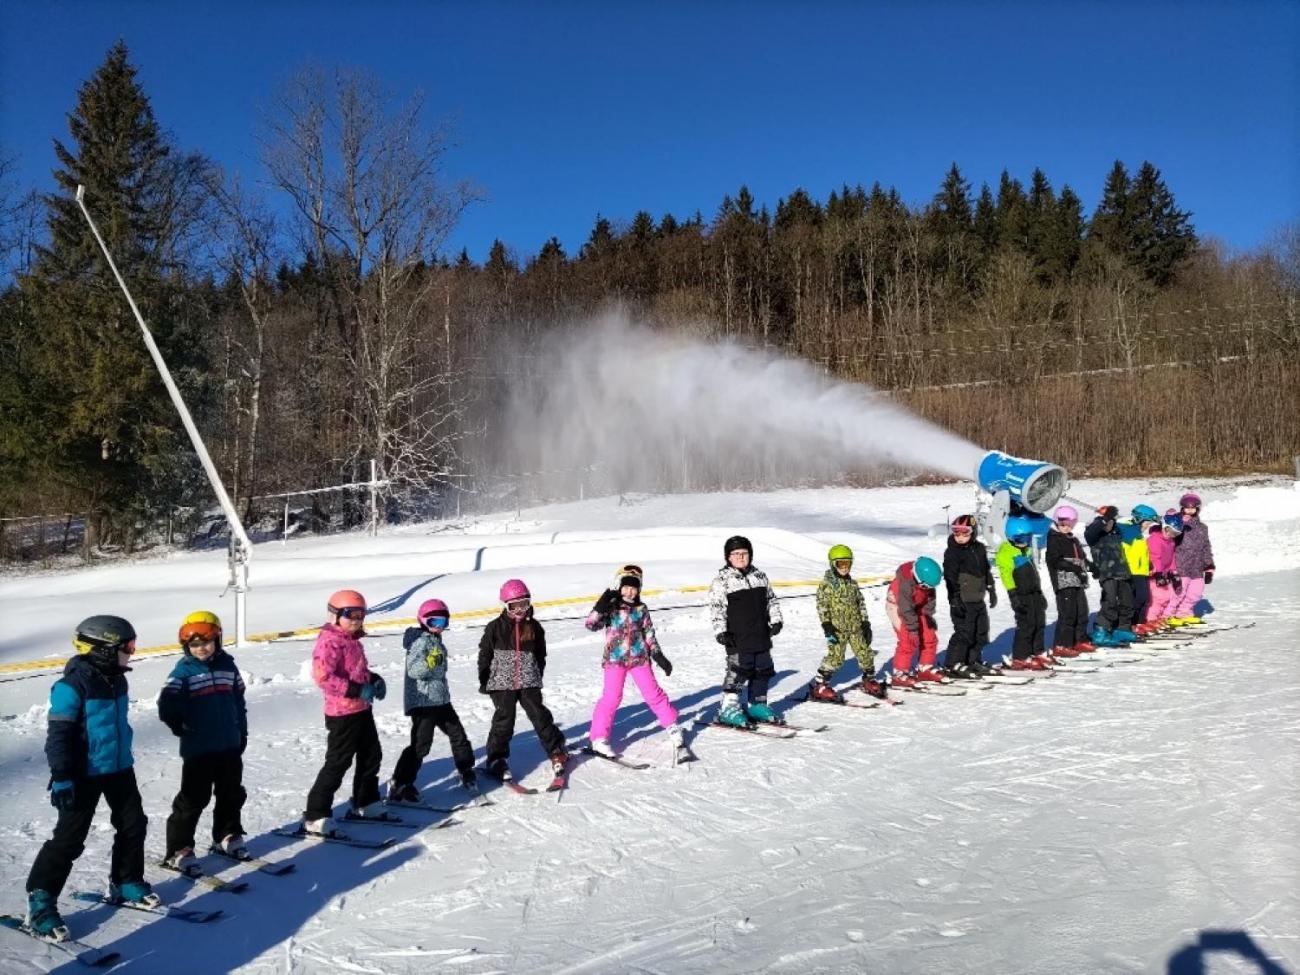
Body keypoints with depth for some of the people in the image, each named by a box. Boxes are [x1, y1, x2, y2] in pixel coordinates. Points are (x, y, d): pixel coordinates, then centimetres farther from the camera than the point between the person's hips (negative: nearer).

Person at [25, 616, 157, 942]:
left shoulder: (117, 680, 4)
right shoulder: (73, 685, -20)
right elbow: (58, 734, -19)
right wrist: (60, 777, -21)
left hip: (120, 769, 8)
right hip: (85, 774, -8)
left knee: (133, 825, 14)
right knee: (70, 838, -3)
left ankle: (126, 883, 31)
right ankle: (40, 900, 13)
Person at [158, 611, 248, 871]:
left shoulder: (227, 665, 4)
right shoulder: (183, 671, -8)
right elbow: (167, 703, -17)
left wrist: (242, 732, 12)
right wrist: (177, 723, -34)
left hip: (229, 745, 5)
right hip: (198, 748, -5)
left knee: (232, 794, 17)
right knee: (192, 799, 0)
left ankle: (228, 835, 35)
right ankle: (179, 849, 10)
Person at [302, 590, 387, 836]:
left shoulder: (353, 641, 12)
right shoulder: (329, 642, -17)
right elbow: (323, 677, -28)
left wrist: (374, 679, 4)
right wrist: (357, 690, -29)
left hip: (362, 710, 10)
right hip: (343, 714, -9)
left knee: (371, 756, 18)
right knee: (337, 764, -7)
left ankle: (363, 804, 34)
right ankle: (315, 817, 2)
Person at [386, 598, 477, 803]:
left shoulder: (436, 640, 14)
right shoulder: (420, 641, -15)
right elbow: (413, 670, -25)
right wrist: (429, 663, -40)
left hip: (440, 699, 10)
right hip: (422, 701, -10)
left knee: (457, 733, 16)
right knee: (421, 744, -10)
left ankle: (466, 771, 33)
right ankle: (399, 785, -3)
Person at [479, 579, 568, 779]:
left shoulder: (534, 627, 4)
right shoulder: (495, 628, -5)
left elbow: (540, 655, 13)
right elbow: (485, 654, -1)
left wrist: (538, 676, 12)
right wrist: (484, 681, -1)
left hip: (529, 682, 2)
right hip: (502, 682, -2)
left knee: (540, 716, 2)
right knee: (504, 720, 0)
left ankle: (557, 751, 15)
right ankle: (497, 759, 14)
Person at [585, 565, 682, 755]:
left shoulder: (641, 609, 4)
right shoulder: (610, 608, -4)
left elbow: (649, 634, 10)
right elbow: (591, 625, -13)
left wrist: (658, 655, 6)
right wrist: (600, 608, -27)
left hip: (639, 657, 3)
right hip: (615, 659, -2)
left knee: (653, 693, 6)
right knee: (611, 697, -6)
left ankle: (672, 725, 23)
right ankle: (599, 738, 3)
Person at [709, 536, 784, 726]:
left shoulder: (760, 576, 12)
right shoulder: (721, 580, -5)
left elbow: (771, 600, 21)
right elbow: (716, 608, -9)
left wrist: (776, 620, 10)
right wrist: (720, 631, -17)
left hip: (761, 637, 6)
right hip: (738, 639, -6)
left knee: (763, 671, 12)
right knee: (737, 671, -7)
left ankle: (757, 705, 25)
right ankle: (729, 709, 3)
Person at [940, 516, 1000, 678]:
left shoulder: (979, 548, 9)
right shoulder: (952, 552, -12)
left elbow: (986, 570, 20)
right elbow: (950, 577, -16)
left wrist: (991, 590, 20)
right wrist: (955, 599, -20)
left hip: (978, 600, 8)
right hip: (962, 602, -8)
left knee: (981, 631, 15)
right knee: (964, 632, -9)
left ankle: (974, 661, 28)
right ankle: (952, 664, -1)